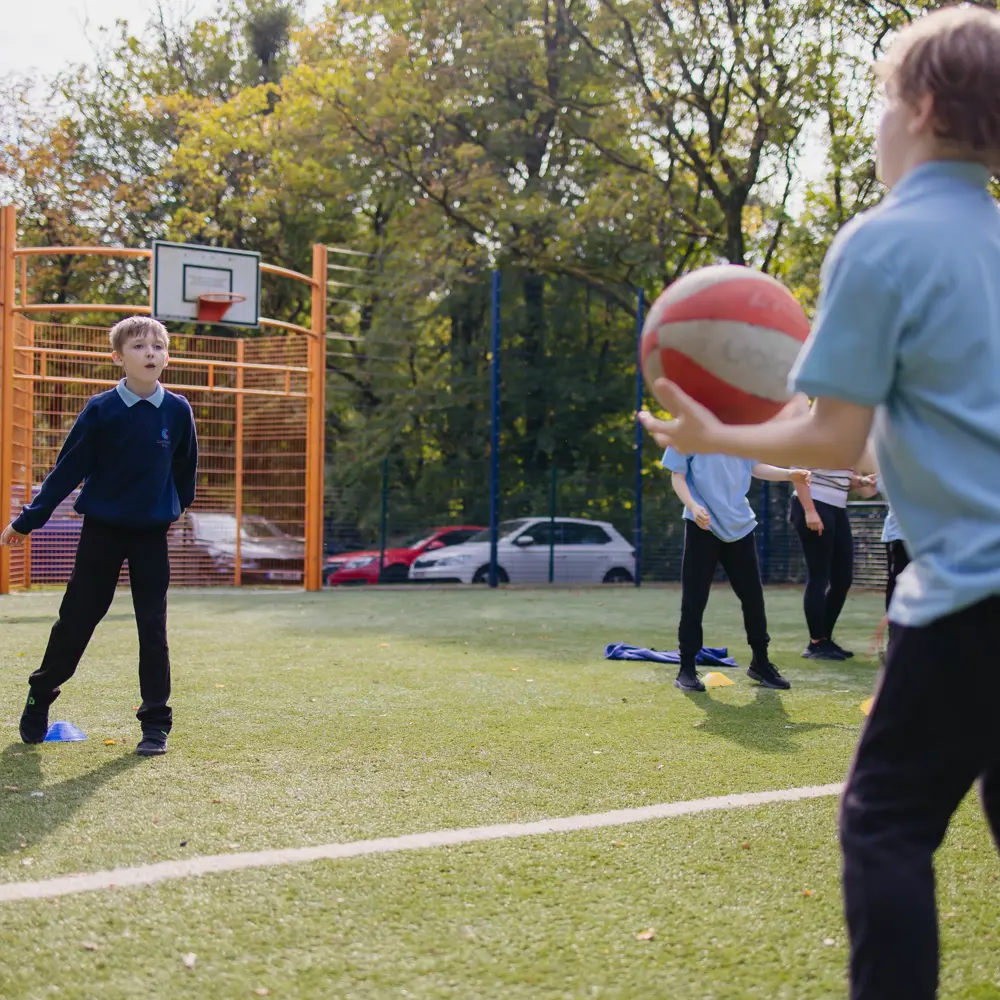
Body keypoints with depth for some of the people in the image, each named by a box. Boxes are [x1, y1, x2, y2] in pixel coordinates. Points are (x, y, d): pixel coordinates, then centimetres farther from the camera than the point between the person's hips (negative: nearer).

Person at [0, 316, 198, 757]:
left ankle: (155, 721, 9)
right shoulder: (100, 410, -10)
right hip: (101, 530, -1)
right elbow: (68, 469, -5)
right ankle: (39, 696, 27)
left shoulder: (178, 411, -5)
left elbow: (185, 469, 10)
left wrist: (176, 507, 21)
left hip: (152, 534, 1)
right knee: (76, 618, 6)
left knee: (153, 628, 1)